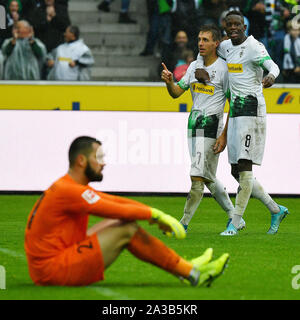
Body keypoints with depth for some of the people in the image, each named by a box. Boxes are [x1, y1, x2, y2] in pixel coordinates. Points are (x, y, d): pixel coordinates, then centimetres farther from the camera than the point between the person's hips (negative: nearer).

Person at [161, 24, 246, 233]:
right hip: (193, 125, 8)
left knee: (197, 176, -11)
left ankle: (183, 225, -10)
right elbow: (176, 93, 14)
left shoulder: (224, 68, -9)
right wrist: (169, 82, -9)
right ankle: (234, 217, 25)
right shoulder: (194, 66, 13)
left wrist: (224, 136, -15)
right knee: (208, 178, 13)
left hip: (211, 125, -8)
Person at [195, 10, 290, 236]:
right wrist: (199, 68, 12)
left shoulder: (254, 47, -10)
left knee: (244, 167, -12)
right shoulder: (226, 47, 13)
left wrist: (270, 77, -49)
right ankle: (276, 210, 21)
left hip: (252, 109, -9)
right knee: (237, 172, 8)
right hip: (235, 112, 9)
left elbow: (273, 66, -26)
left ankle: (235, 224, -11)